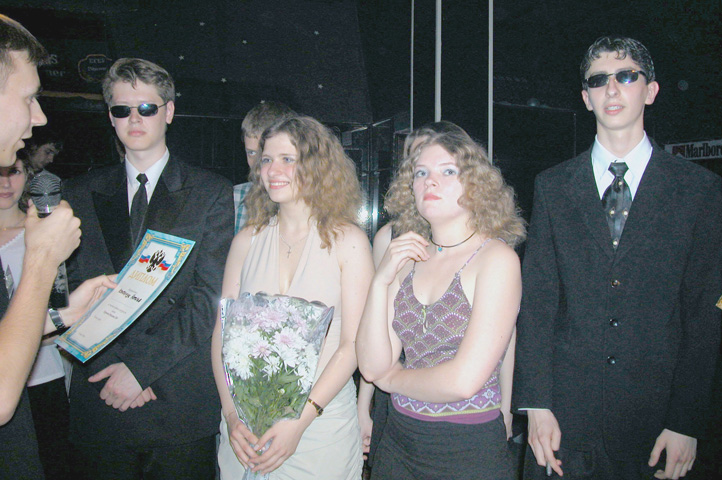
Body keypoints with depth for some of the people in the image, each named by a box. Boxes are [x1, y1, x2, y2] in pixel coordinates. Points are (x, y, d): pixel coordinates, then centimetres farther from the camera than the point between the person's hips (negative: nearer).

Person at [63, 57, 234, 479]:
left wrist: (142, 365, -14)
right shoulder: (80, 195, 7)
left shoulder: (212, 193, -2)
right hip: (99, 396, 2)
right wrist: (115, 366, -11)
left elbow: (210, 295, -9)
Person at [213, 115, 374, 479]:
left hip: (321, 421, -2)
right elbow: (223, 330, 2)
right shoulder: (247, 240, 3)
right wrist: (231, 413, -8)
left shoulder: (347, 240, -7)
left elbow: (352, 344, -10)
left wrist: (300, 421, -16)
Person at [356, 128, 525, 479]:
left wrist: (393, 378, -5)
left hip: (469, 451, -4)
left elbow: (465, 380, -21)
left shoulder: (497, 257, -14)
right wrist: (381, 281, -13)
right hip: (397, 443, 5)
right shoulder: (408, 260, 1)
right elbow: (372, 366, -3)